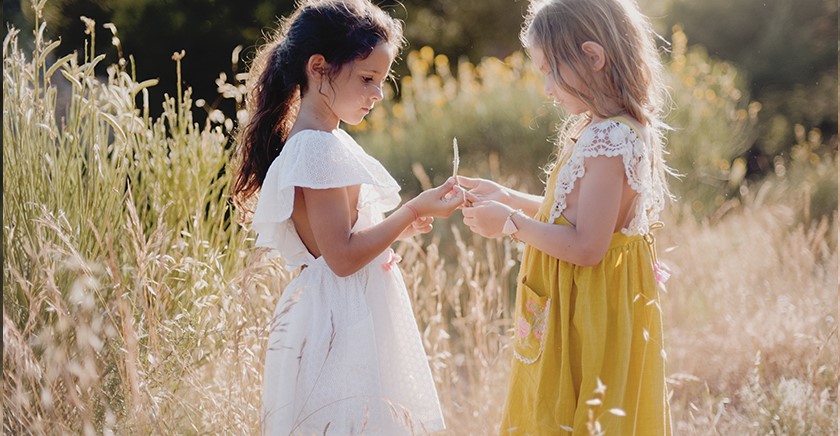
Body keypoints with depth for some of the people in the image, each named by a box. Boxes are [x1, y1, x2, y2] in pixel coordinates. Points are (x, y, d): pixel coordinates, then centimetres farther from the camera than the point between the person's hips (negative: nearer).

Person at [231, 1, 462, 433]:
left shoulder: (326, 141, 11)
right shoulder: (319, 149, -18)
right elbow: (343, 256, -21)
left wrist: (398, 224, 9)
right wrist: (413, 211, -16)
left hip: (357, 320, 10)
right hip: (343, 328, -10)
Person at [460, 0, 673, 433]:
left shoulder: (608, 141, -23)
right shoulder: (612, 130, 9)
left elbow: (586, 247, -25)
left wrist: (511, 224, -15)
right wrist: (508, 198, 12)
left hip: (591, 314, -10)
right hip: (582, 310, 10)